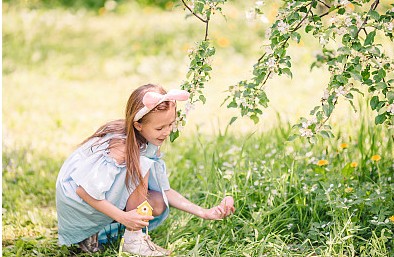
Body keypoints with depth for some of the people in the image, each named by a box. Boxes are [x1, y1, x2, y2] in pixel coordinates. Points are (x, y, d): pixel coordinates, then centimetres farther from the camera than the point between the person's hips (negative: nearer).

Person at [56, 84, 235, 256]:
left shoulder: (150, 143, -6)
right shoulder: (121, 147, -32)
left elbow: (164, 190, -1)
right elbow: (83, 190, -29)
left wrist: (205, 213, -9)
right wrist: (123, 217, -29)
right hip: (76, 198, -8)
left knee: (158, 205, -7)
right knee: (141, 167, -25)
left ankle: (94, 232, 5)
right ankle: (133, 239, -13)